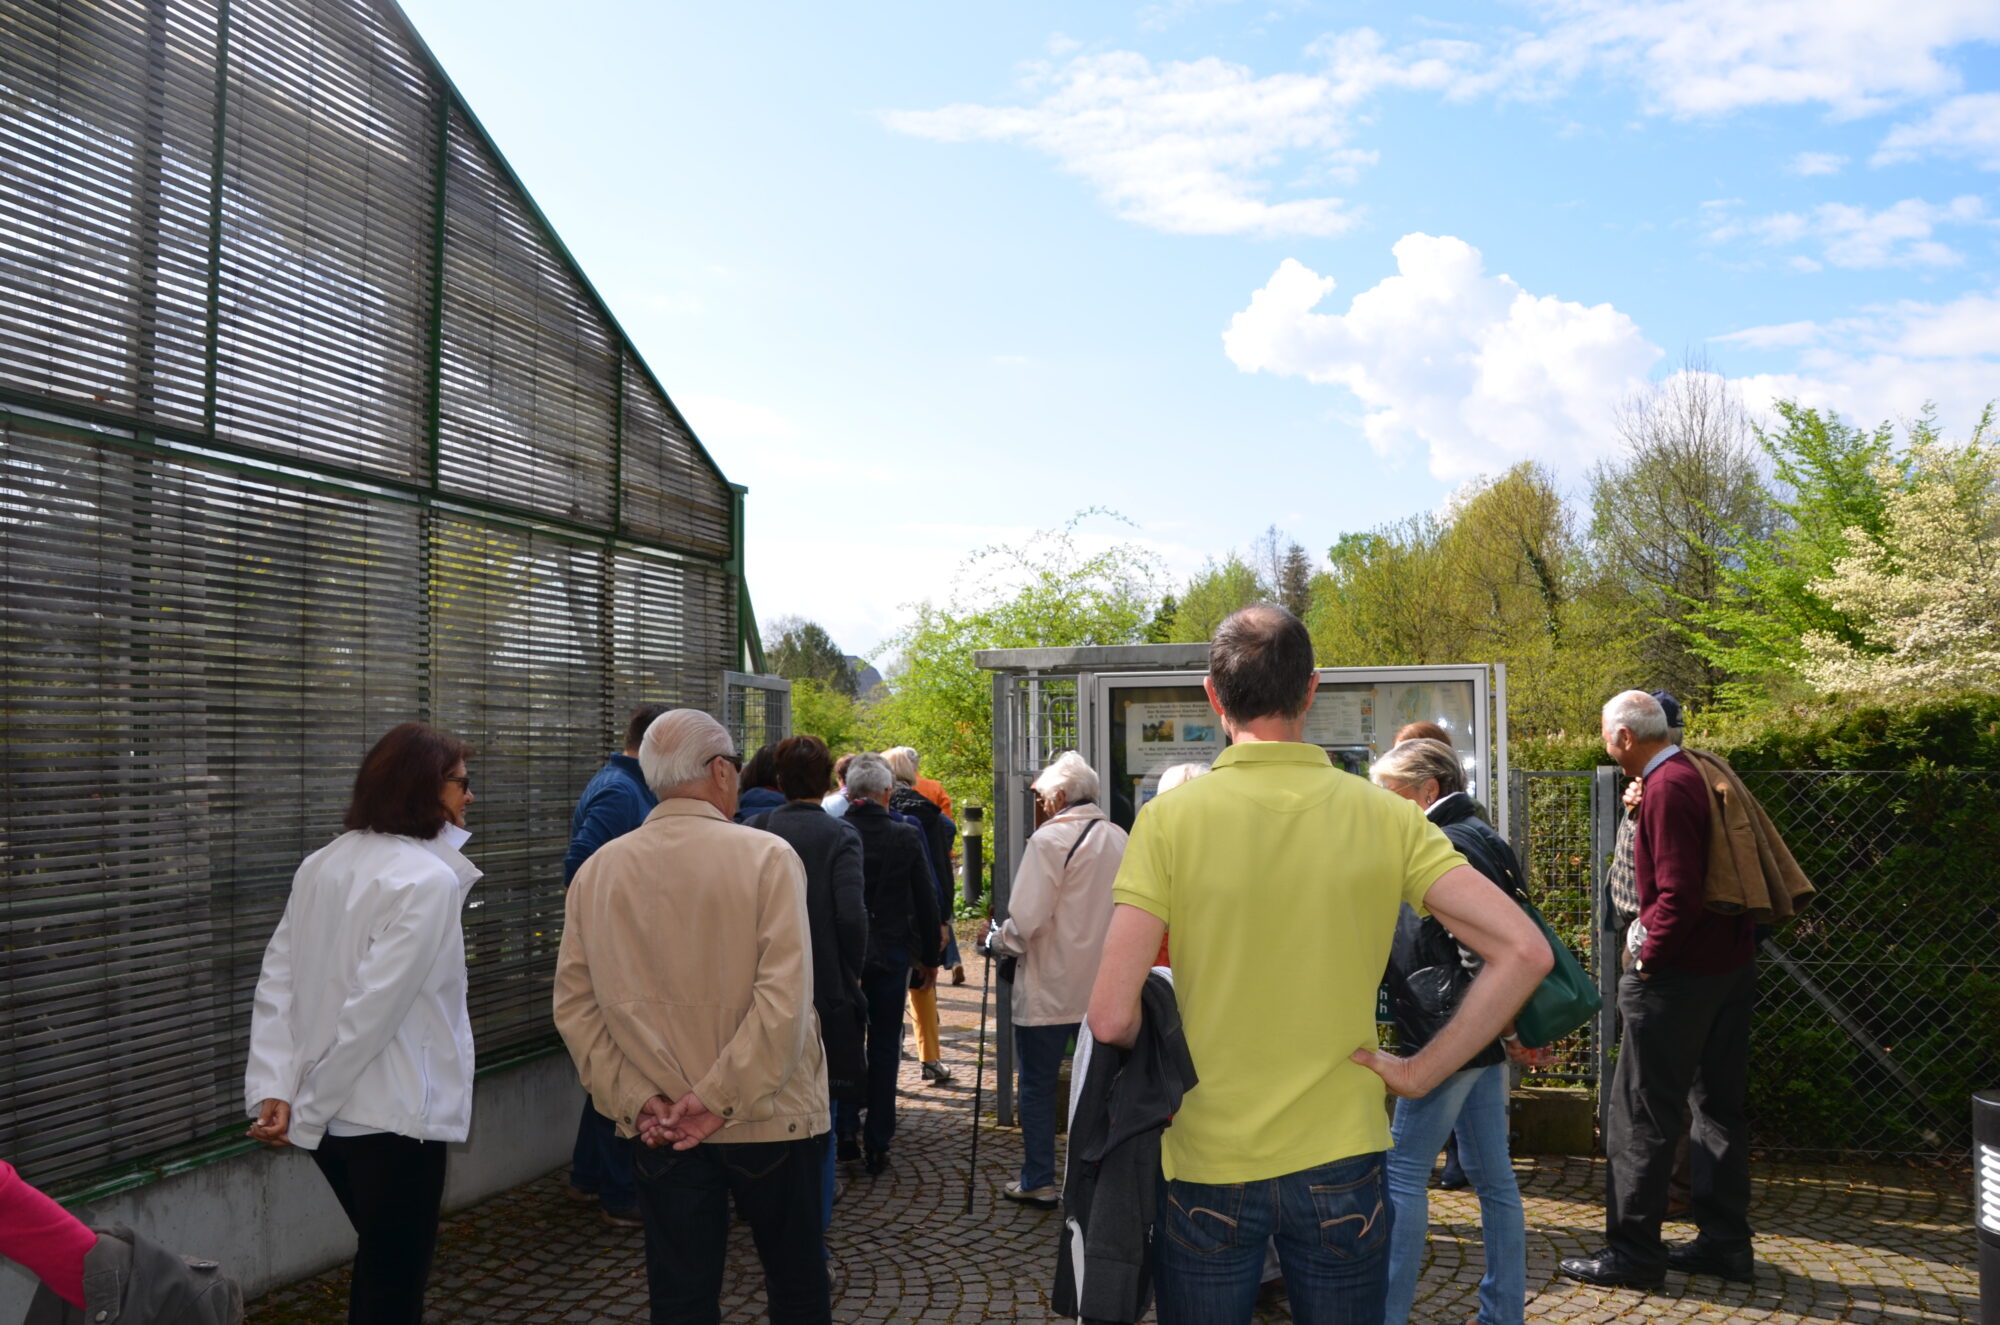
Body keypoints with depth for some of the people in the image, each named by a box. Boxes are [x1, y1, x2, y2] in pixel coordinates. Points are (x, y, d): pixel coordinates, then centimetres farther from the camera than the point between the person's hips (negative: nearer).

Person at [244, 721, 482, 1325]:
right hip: (392, 1113, -7)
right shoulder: (428, 879, -19)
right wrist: (306, 1113, -14)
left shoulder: (323, 863, 5)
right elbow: (376, 1009, -23)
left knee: (379, 1261, 24)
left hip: (330, 1112, 8)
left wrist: (275, 1090, -7)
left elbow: (276, 982, -1)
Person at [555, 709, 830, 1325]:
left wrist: (635, 1101, -5)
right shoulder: (766, 855, -12)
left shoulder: (598, 870, 0)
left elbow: (575, 1004, -2)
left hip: (661, 1130, 3)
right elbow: (785, 996, -21)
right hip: (767, 1117, -3)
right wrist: (720, 1097, -16)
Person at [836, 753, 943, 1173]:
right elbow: (927, 902, -2)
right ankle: (876, 1145, 12)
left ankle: (846, 1132, 11)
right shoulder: (906, 837, -9)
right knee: (884, 1049, 9)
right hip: (890, 955, 0)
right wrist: (930, 957, 10)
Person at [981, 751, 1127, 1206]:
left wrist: (994, 939, -1)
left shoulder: (1050, 839, -15)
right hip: (1104, 986, 6)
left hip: (1049, 988, -6)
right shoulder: (1119, 839, 5)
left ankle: (1039, 1181, 14)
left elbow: (1025, 922, -19)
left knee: (1037, 1085, 7)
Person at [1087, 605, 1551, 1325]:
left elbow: (1111, 1017, -17)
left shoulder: (1169, 819, -12)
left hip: (1207, 1165, -1)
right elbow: (1523, 951, -11)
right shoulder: (1386, 818, -6)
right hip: (1340, 1163, 2)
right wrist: (1422, 1071, -4)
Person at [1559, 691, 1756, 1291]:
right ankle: (1725, 1241, 24)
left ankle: (1634, 1252, 5)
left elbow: (1680, 895, -23)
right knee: (1719, 1105, 15)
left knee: (1640, 1115, -1)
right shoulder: (1700, 773, 10)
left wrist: (1647, 956, -12)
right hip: (1731, 965, 10)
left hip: (1679, 973, -10)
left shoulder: (1667, 788, -18)